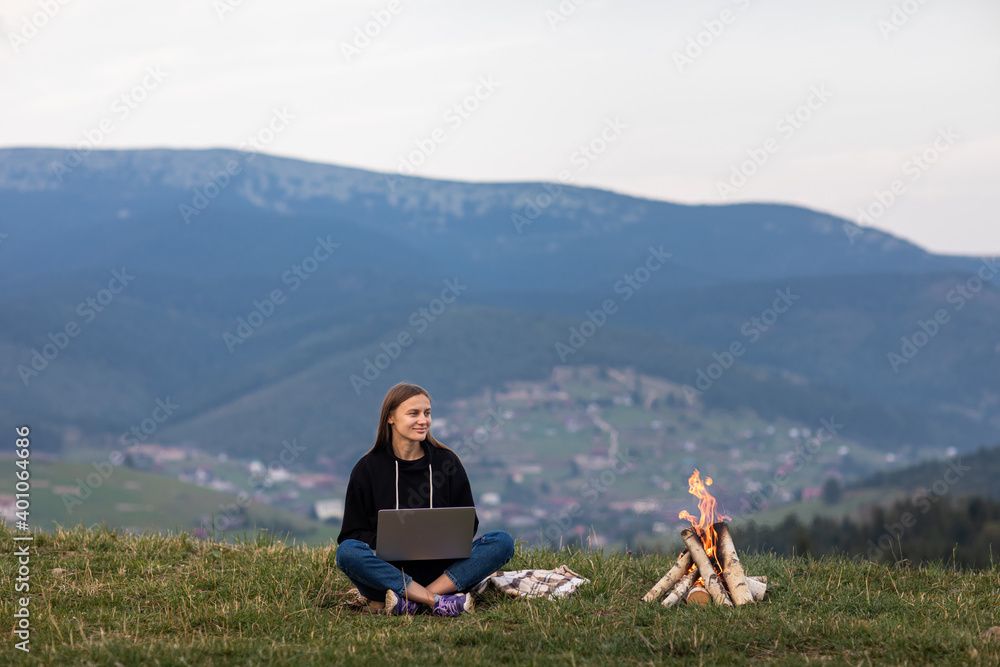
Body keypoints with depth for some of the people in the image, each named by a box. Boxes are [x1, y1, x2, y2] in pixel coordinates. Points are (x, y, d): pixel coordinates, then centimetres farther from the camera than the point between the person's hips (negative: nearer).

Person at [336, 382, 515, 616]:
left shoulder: (447, 462, 9)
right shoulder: (367, 469, 5)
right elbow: (352, 533, 4)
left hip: (439, 569, 2)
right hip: (390, 570, -2)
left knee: (502, 542, -22)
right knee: (347, 552, -33)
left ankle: (409, 601, -33)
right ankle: (438, 601, -35)